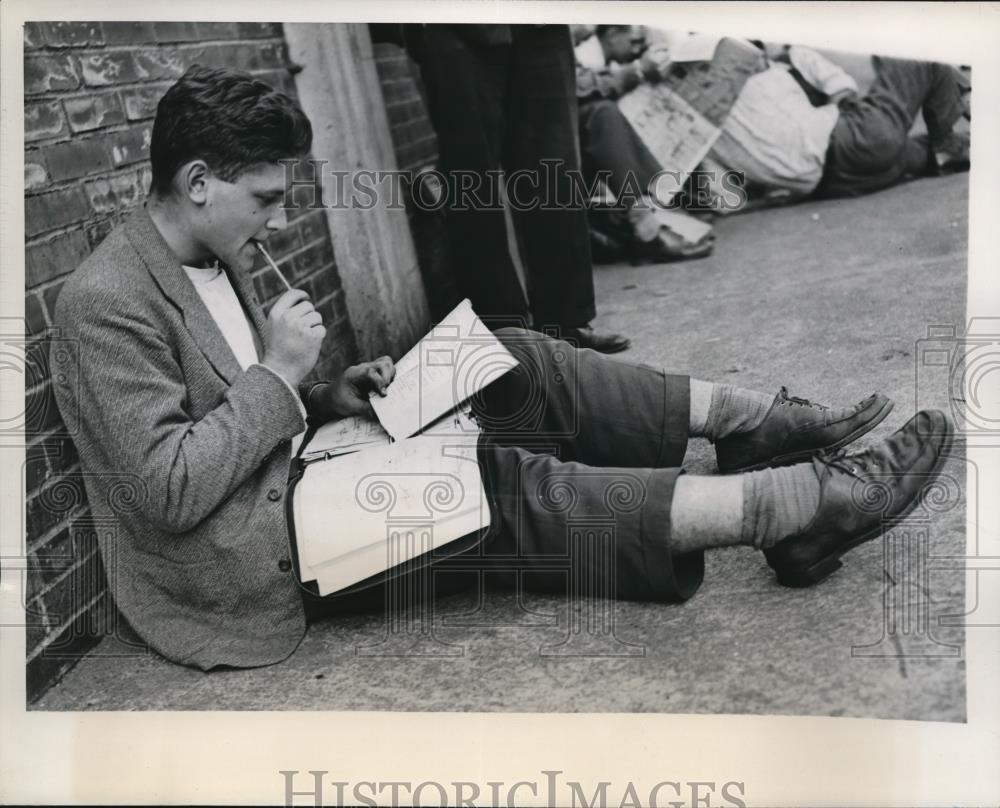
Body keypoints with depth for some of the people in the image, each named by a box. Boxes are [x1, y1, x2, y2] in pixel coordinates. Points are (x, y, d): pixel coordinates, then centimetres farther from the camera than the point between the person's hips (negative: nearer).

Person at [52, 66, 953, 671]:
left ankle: (767, 424, -5)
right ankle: (818, 499, -19)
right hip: (244, 560, -9)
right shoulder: (107, 303, -20)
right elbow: (165, 491, -27)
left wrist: (332, 397, -1)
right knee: (505, 484, -22)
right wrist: (279, 375, -21)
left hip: (289, 481, 9)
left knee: (512, 365, -6)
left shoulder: (219, 263, 9)